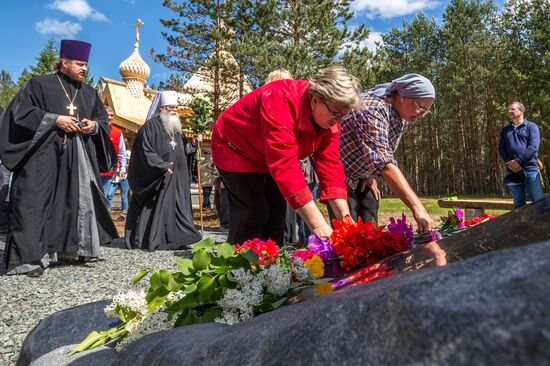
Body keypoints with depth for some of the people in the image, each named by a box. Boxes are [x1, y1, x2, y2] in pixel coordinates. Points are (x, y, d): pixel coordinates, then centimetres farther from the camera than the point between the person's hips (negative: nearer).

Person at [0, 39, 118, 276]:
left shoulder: (89, 93, 17)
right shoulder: (40, 84, 2)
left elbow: (103, 117, 22)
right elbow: (19, 110, -6)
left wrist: (94, 125, -2)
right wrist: (54, 119, -15)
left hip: (79, 157, 6)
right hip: (44, 156, -5)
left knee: (79, 201, 7)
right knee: (37, 203, -9)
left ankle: (70, 249, 18)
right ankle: (30, 257, -6)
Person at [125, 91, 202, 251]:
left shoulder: (176, 127, 16)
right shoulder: (150, 126, -8)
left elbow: (183, 150, 21)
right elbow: (145, 151, -14)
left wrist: (193, 144, 2)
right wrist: (162, 166, -21)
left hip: (177, 178, 7)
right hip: (156, 178, -7)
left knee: (176, 207, 6)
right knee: (154, 208, -3)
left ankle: (176, 239, 11)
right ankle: (151, 240, 5)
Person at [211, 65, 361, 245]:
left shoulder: (330, 119, -14)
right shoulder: (282, 101, -38)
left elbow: (330, 165, -16)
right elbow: (285, 167, -44)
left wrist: (345, 218, -28)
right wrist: (318, 225, -45)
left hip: (270, 157, 7)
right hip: (236, 149, -7)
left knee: (277, 211, 5)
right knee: (254, 214, -15)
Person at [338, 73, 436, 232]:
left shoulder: (403, 115, -5)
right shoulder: (373, 110, -33)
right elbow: (383, 162, -44)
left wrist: (371, 175, 0)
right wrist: (417, 208, -49)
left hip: (361, 174, 8)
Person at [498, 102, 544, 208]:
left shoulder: (531, 126, 4)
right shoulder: (505, 130, 16)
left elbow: (533, 147, -8)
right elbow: (501, 148, 8)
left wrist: (518, 161, -16)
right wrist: (509, 163, -8)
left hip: (530, 169, -4)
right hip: (512, 171, 4)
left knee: (538, 201, -5)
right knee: (519, 203, 8)